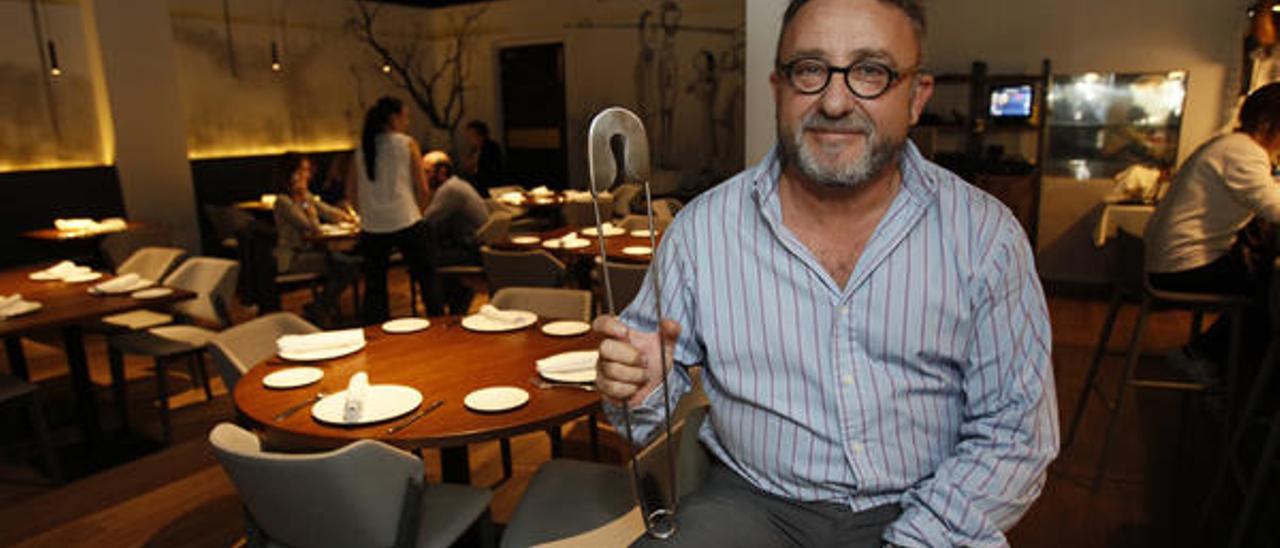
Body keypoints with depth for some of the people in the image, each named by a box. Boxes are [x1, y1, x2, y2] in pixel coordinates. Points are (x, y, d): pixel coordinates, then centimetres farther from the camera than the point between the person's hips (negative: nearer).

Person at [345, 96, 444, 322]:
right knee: (427, 279, 9)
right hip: (406, 223, -3)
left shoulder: (362, 148, 9)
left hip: (372, 227, 4)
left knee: (374, 286, 12)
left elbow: (351, 193, 10)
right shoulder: (407, 143, -2)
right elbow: (423, 188, -4)